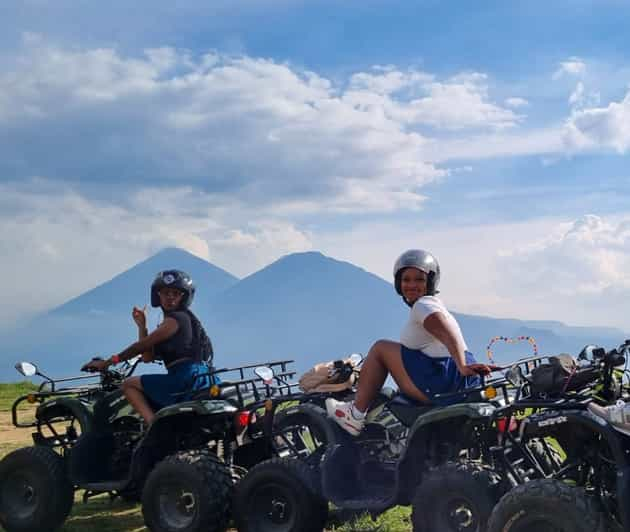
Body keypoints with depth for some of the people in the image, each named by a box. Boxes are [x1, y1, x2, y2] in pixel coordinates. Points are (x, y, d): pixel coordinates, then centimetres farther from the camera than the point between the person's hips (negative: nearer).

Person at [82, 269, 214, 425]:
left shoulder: (177, 318, -6)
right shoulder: (169, 322, 23)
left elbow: (143, 345, -10)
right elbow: (147, 357, 15)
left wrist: (108, 362, -7)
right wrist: (141, 325, 11)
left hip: (189, 376, -10)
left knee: (129, 384, -8)